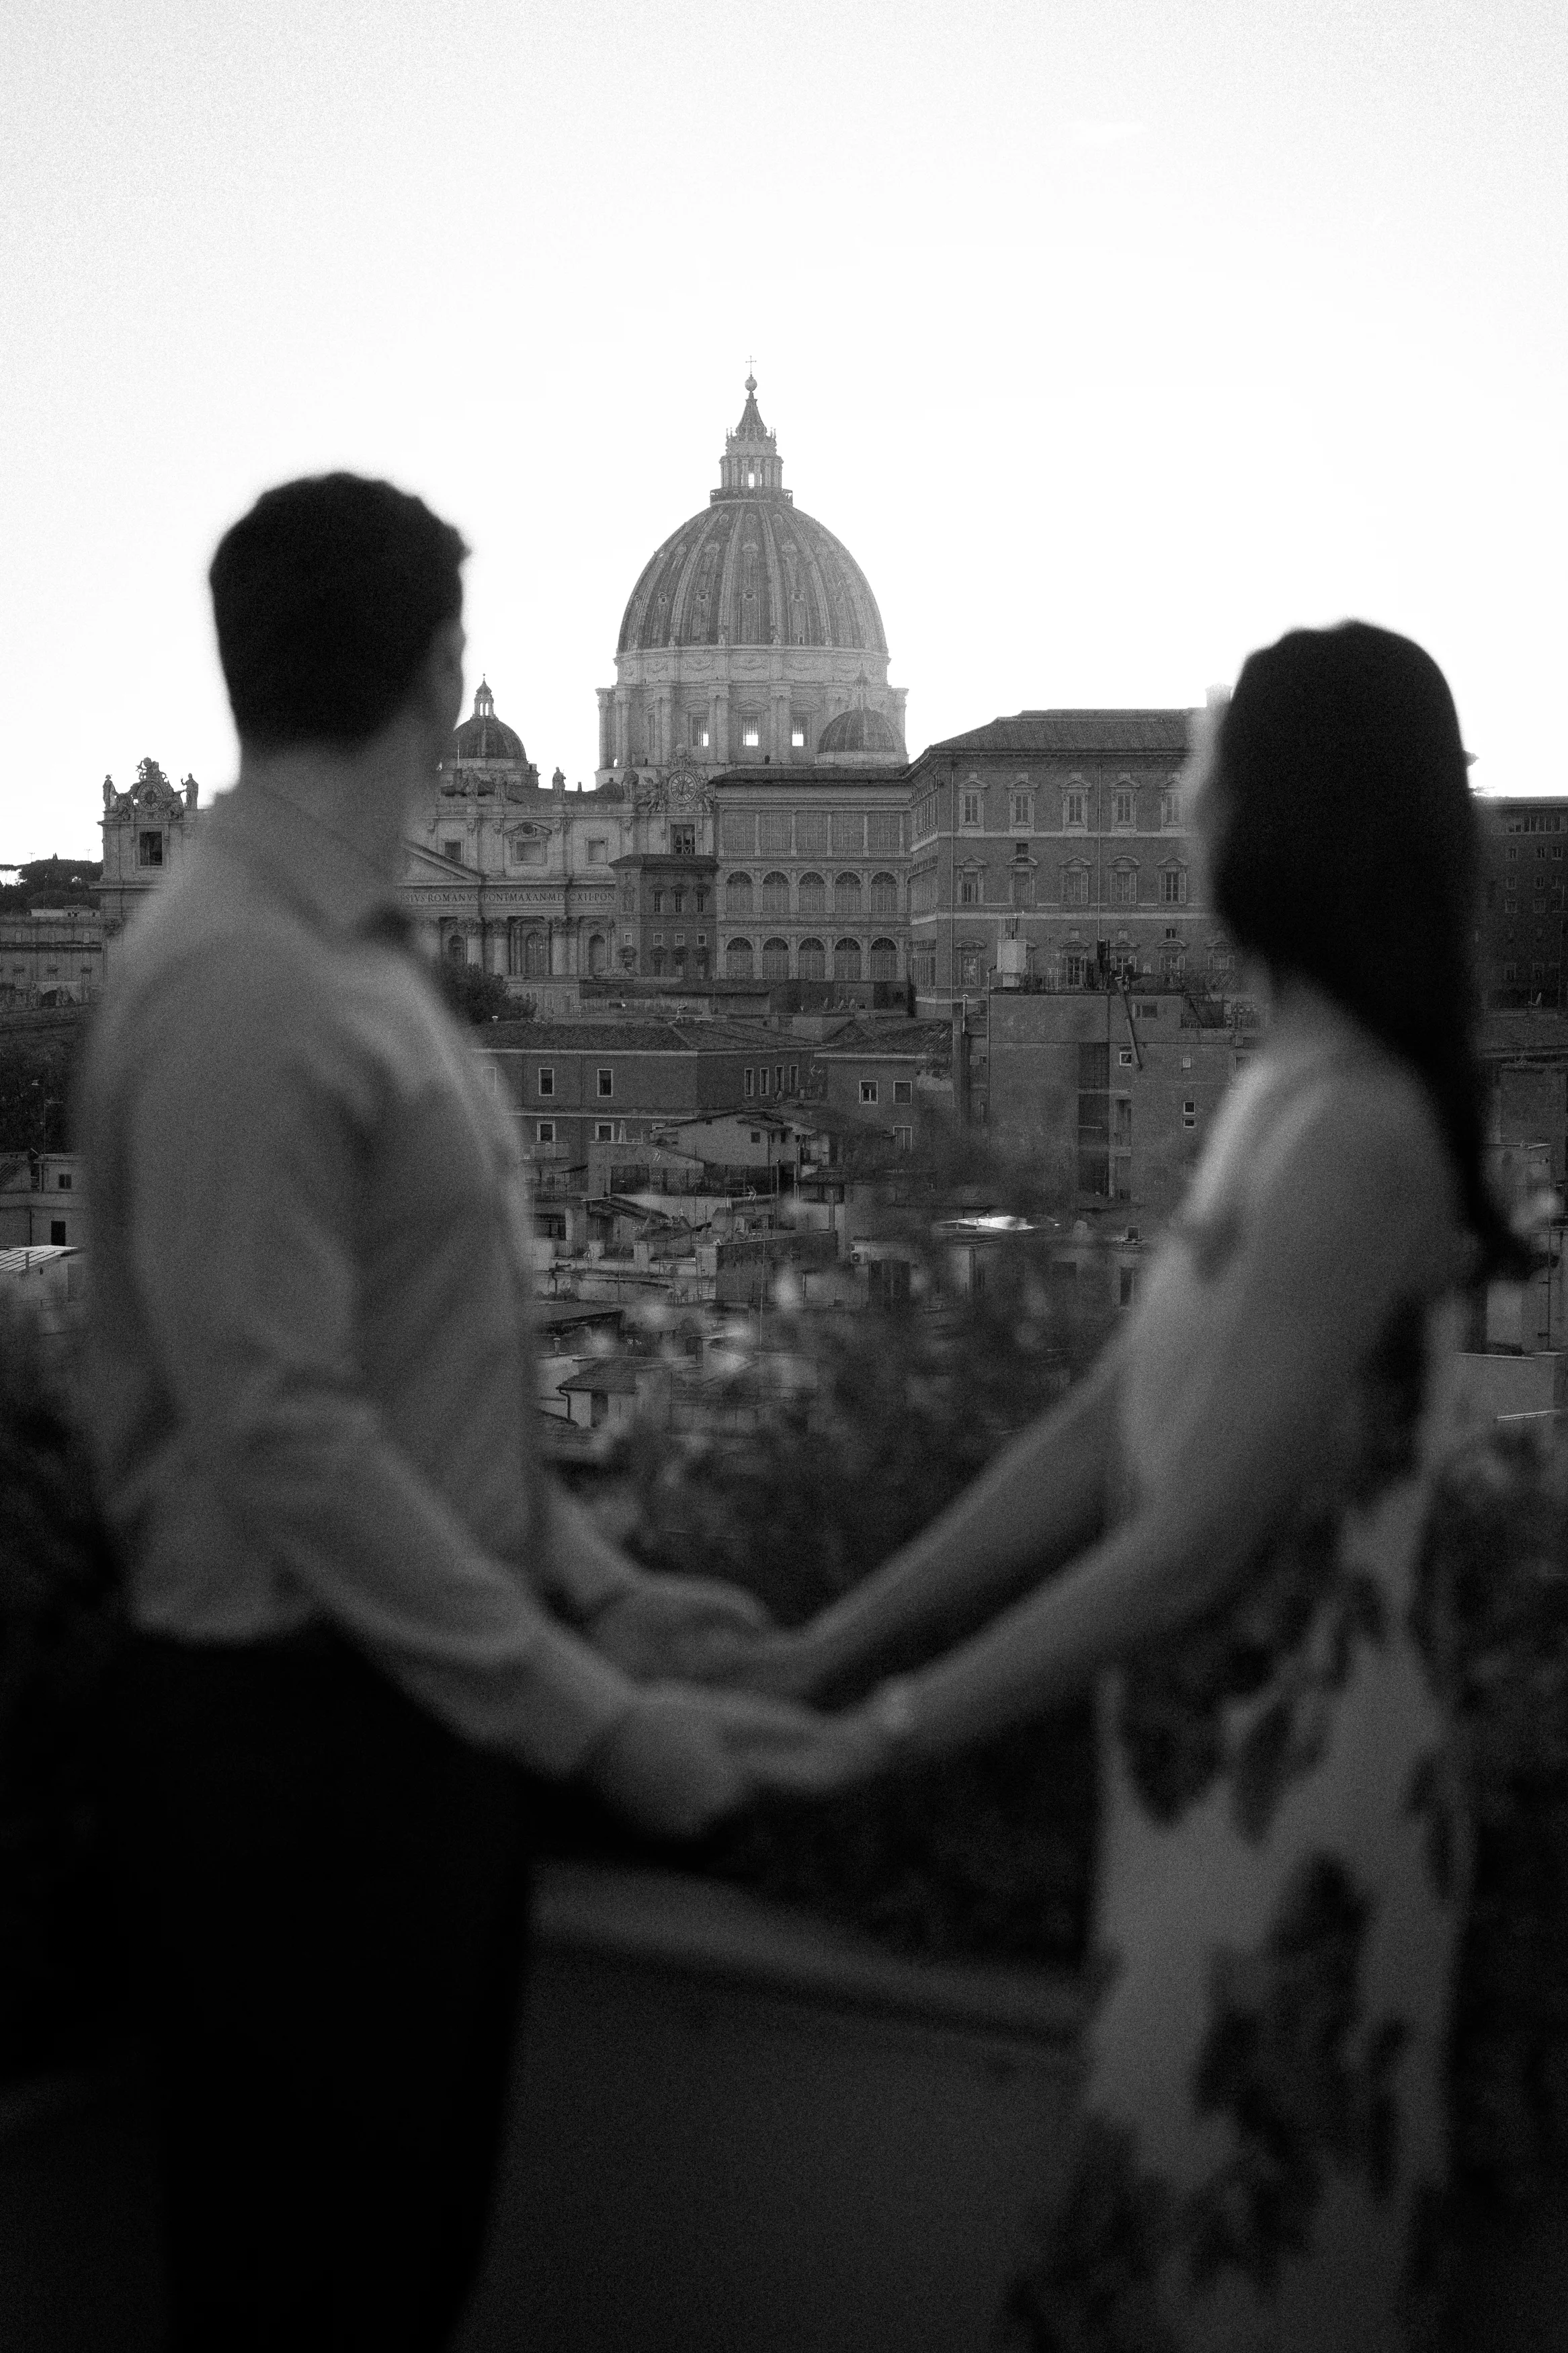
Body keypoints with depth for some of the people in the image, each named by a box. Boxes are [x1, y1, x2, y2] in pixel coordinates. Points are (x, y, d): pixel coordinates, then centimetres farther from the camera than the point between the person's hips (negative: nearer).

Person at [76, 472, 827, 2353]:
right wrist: (589, 1715, -20)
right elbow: (285, 1435, -24)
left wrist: (591, 1587, 9)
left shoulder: (357, 953, 9)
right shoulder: (235, 983, -20)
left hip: (428, 1694, 9)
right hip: (301, 1727, -9)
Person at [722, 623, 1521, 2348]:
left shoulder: (1352, 1131, -22)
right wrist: (831, 1643, 7)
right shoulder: (1290, 1095, 7)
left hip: (1284, 1805, -8)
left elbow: (1193, 1547, -22)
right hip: (1221, 1782, 8)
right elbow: (1097, 1442, 8)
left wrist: (890, 1729, -15)